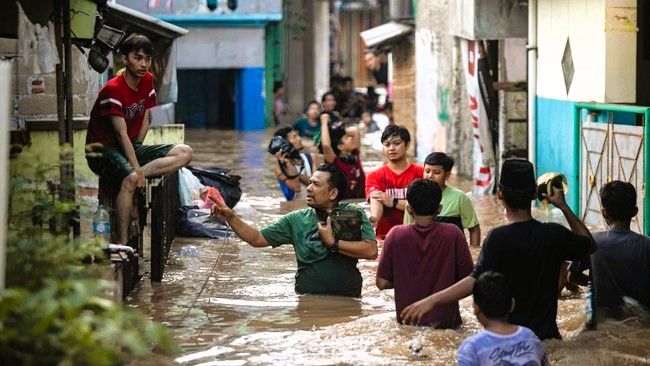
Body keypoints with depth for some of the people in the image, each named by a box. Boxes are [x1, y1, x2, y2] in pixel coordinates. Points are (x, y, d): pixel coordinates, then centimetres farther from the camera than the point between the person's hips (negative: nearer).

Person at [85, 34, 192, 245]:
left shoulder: (147, 81, 3)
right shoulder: (113, 89, -20)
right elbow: (122, 134, -24)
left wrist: (137, 148, -1)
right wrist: (137, 169, -28)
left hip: (132, 146, 8)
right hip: (103, 149, -8)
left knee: (185, 153, -10)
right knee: (131, 178, -39)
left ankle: (132, 174, -25)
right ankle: (122, 244, -37)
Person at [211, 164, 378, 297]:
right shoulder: (297, 220, 10)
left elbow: (371, 251, -11)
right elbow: (258, 239, 10)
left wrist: (333, 243, -8)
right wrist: (231, 217, -1)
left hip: (348, 300, -2)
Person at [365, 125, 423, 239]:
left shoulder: (421, 173, 5)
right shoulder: (374, 176, 7)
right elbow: (375, 201, -11)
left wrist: (393, 202, -14)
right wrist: (373, 217, -34)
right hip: (385, 237, 1)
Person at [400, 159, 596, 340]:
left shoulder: (498, 238, -17)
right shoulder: (554, 234, -4)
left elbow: (476, 281, -28)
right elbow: (589, 243, 16)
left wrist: (431, 300, -31)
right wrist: (564, 207, 14)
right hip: (546, 335, 3)